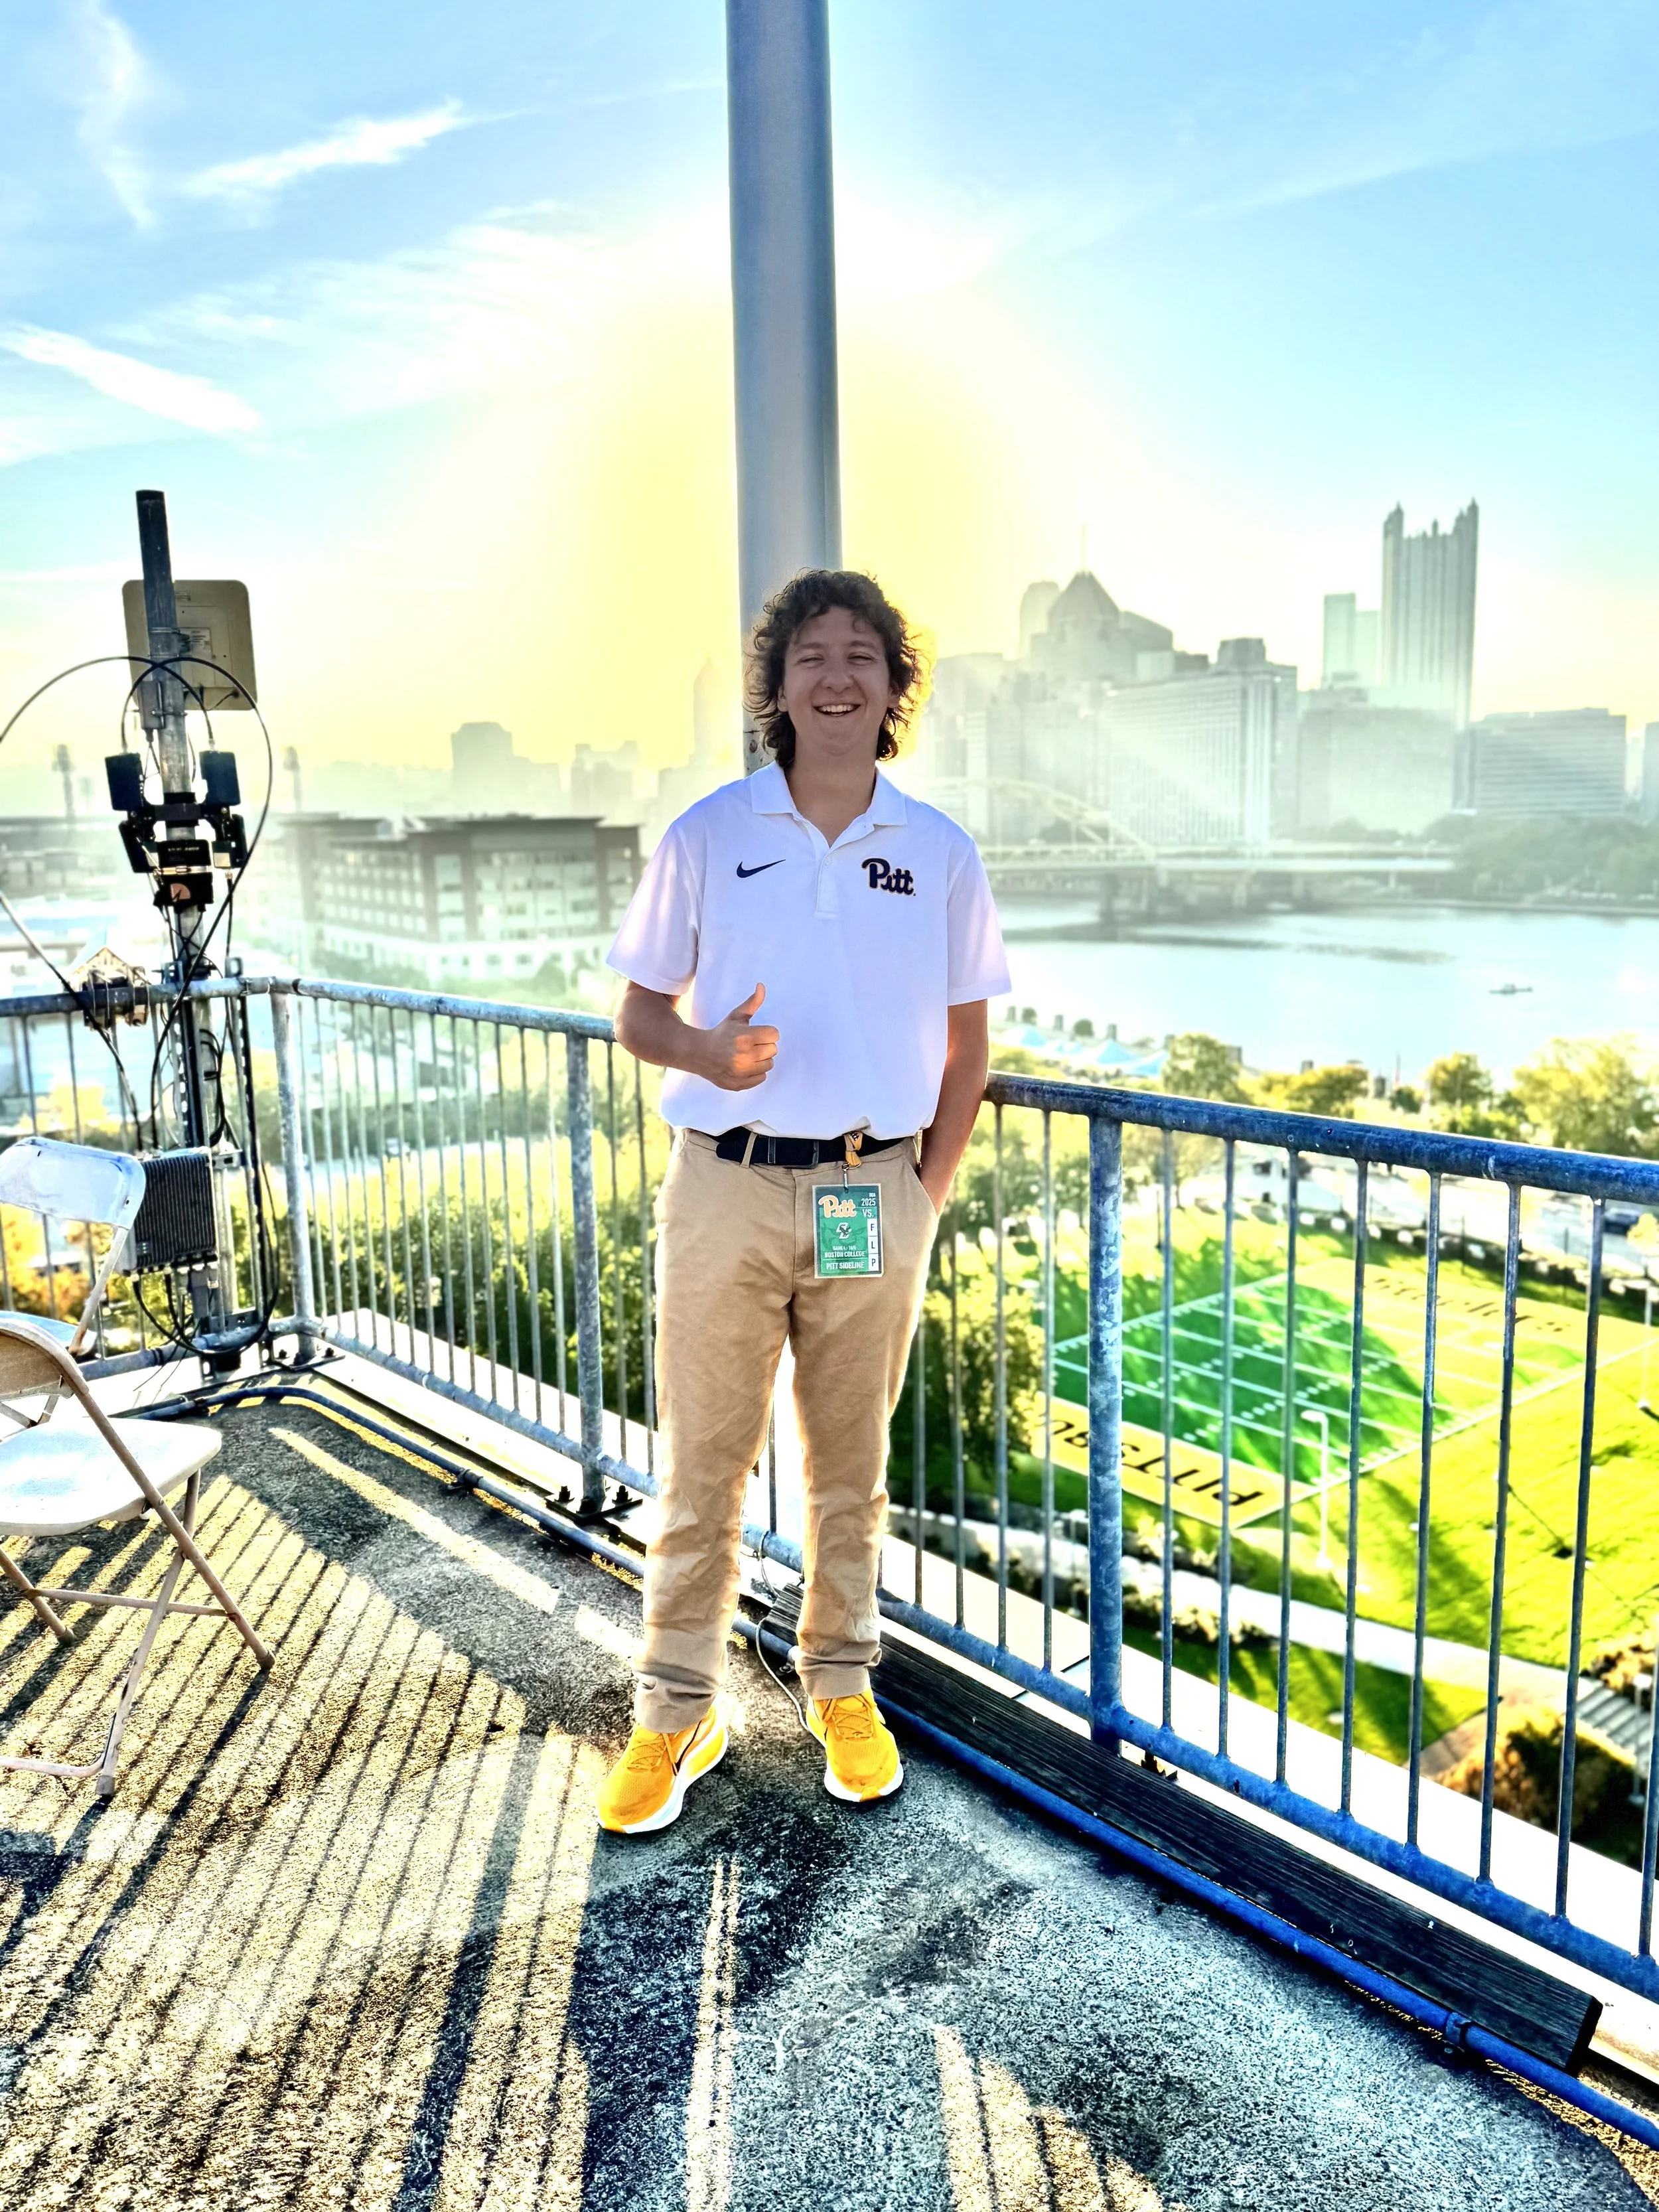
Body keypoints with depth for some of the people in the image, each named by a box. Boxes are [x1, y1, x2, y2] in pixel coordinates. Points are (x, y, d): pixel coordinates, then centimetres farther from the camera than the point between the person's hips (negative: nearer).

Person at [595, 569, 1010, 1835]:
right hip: (726, 1191, -1)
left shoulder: (939, 853, 5)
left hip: (872, 1197, 1)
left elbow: (966, 1042, 10)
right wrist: (703, 1050, -17)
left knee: (853, 1466, 13)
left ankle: (843, 1688, 32)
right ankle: (678, 1714, 22)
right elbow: (638, 1010, 5)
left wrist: (928, 1193, 4)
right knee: (702, 1467, 6)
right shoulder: (709, 836, 1)